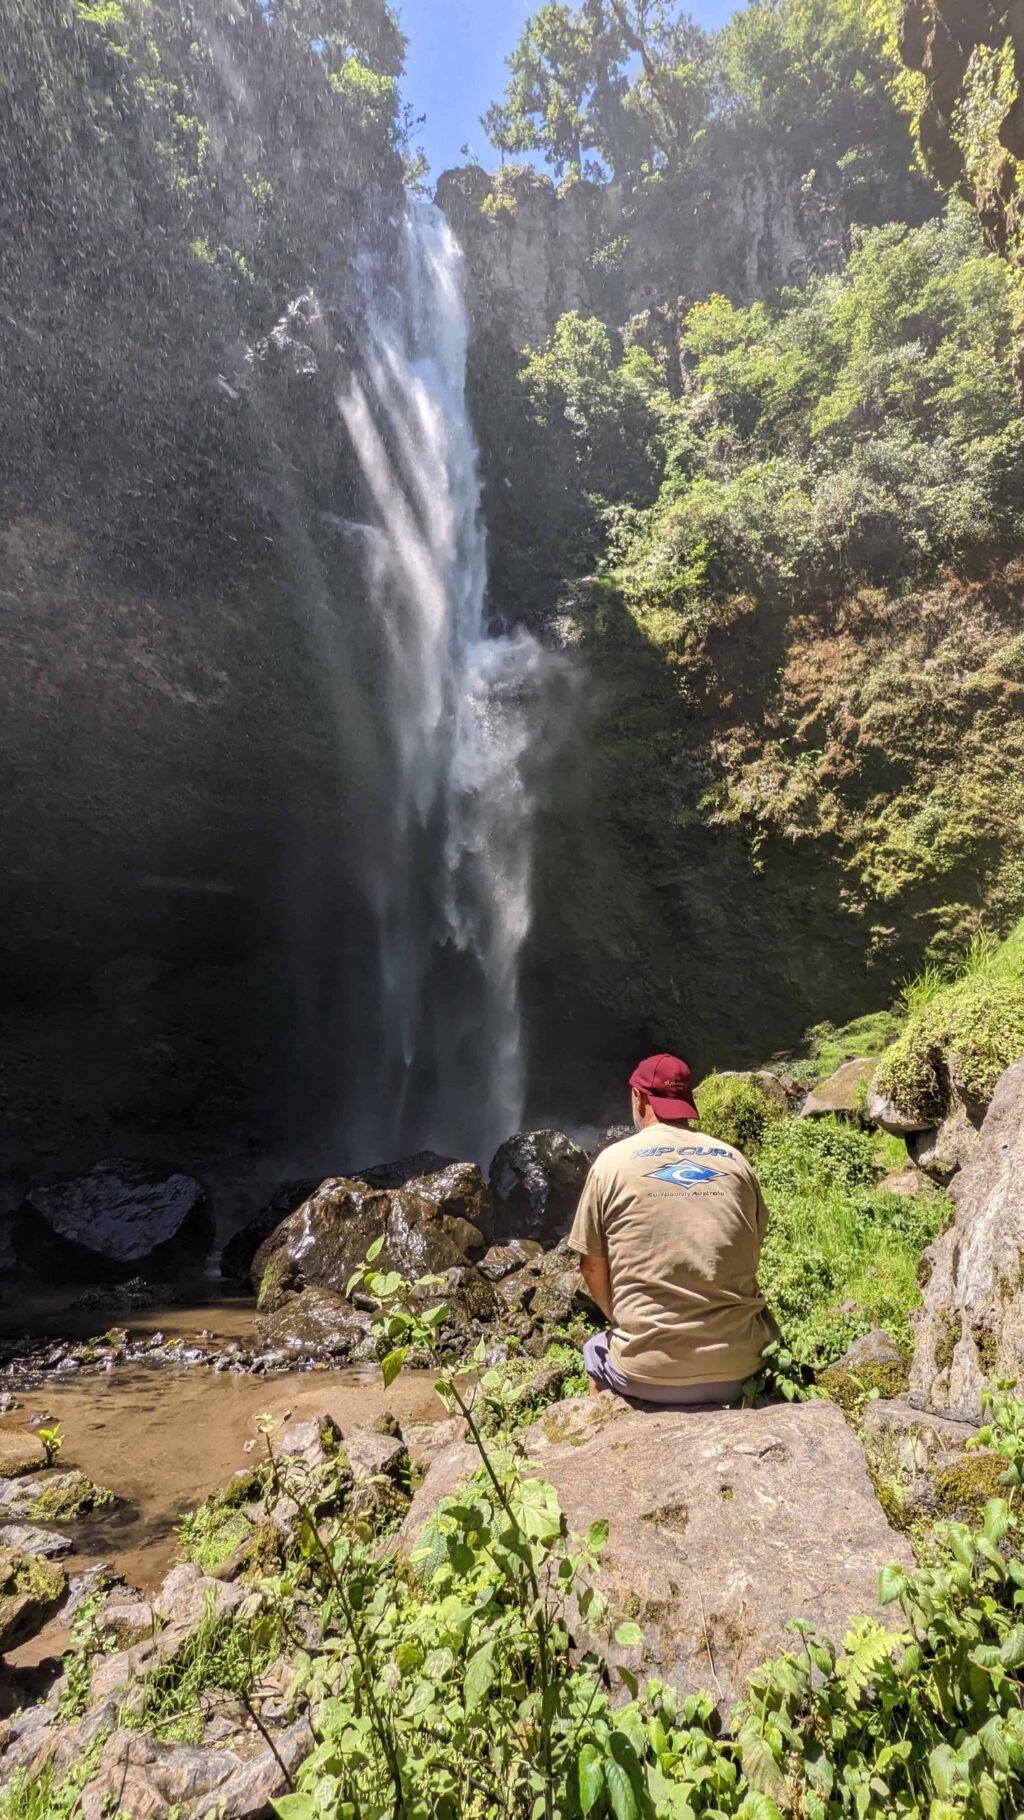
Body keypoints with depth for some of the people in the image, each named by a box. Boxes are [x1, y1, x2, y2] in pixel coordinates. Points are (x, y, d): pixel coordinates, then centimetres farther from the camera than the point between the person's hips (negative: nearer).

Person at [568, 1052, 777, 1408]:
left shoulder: (613, 1161, -4)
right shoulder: (735, 1162, 3)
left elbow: (592, 1267, 2)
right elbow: (748, 1257, 13)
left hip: (647, 1375, -2)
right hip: (734, 1371, 2)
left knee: (597, 1351, 31)